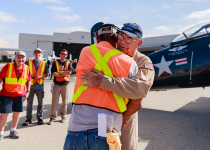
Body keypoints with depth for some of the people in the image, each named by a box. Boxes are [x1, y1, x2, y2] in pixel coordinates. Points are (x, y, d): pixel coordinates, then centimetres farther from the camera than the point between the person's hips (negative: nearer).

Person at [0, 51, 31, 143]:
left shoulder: (27, 68, -2)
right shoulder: (8, 66, -11)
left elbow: (28, 81, 11)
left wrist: (27, 91, 10)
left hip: (19, 94, 3)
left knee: (17, 112, 11)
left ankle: (13, 131, 31)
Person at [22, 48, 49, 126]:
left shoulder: (44, 63, 7)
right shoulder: (29, 63, 8)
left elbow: (46, 74, 7)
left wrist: (41, 76, -12)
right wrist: (30, 76, -11)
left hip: (40, 86, 0)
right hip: (30, 85, 0)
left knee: (40, 103, 6)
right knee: (29, 102, 2)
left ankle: (39, 118, 17)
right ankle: (28, 119, 10)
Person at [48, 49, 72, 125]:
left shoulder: (69, 63, 9)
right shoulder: (55, 63, 6)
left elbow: (69, 72, -10)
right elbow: (53, 73, -9)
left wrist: (59, 73, -8)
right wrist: (64, 74, -11)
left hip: (65, 85, 1)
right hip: (57, 84, -1)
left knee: (64, 102, 8)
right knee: (54, 101, -2)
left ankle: (63, 116, 21)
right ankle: (52, 117, 4)